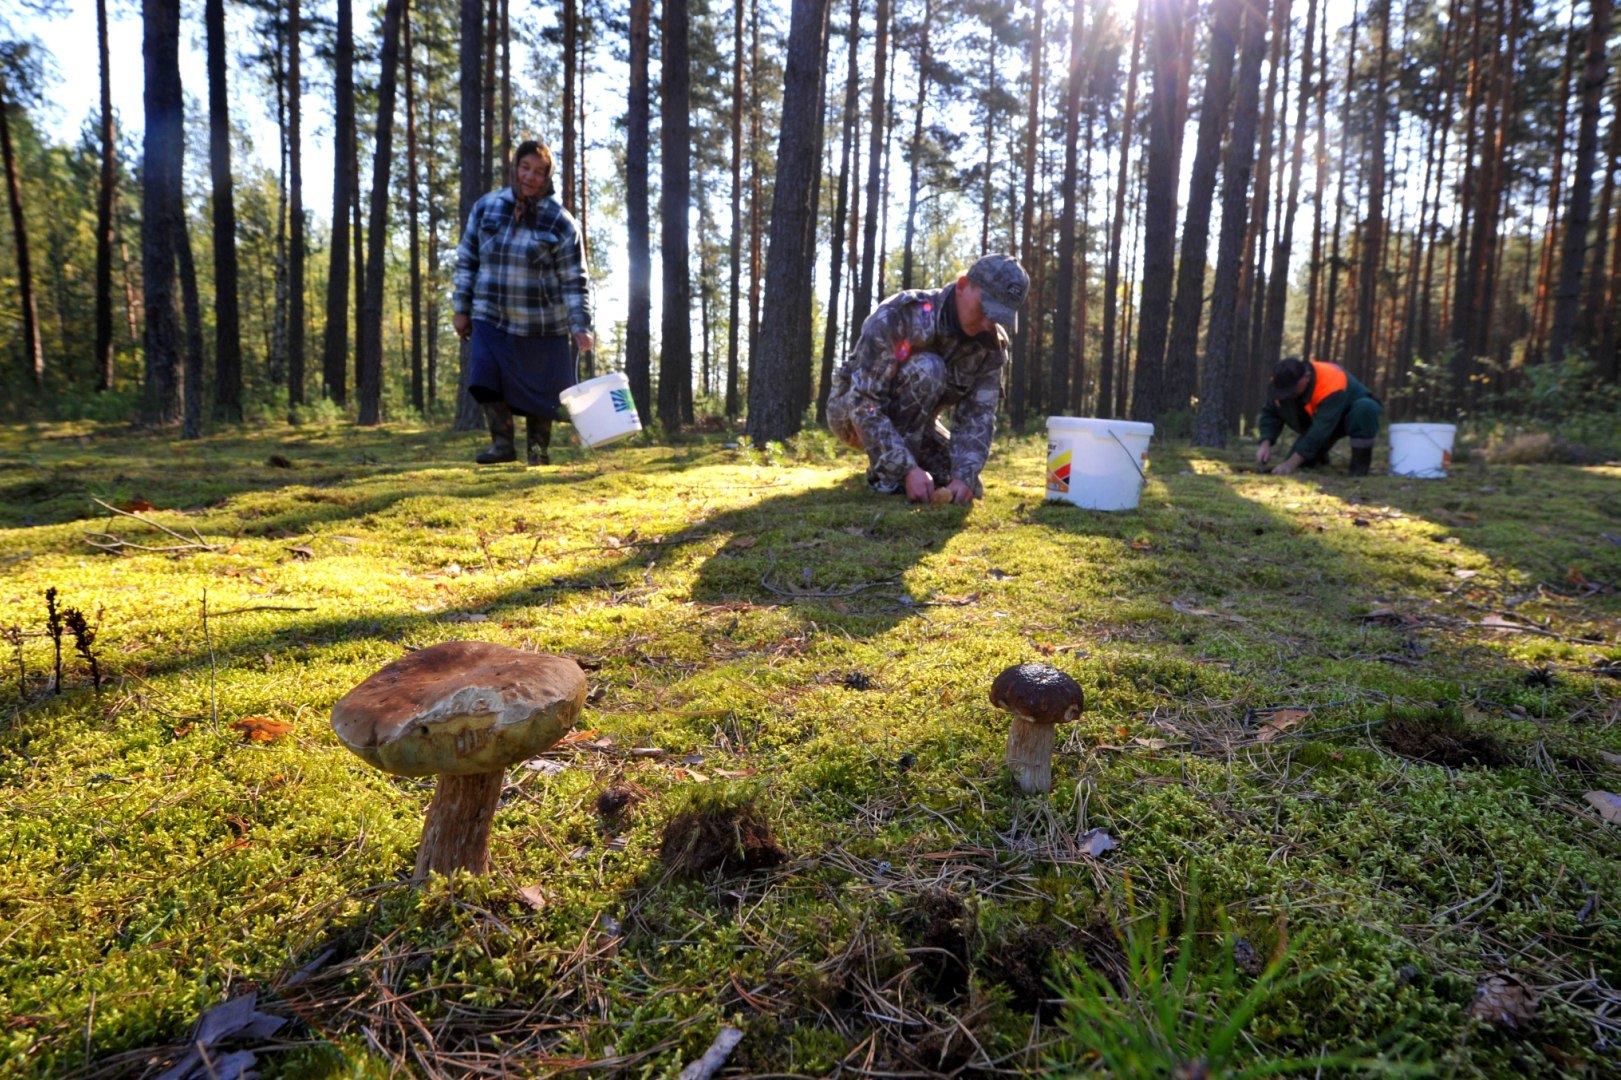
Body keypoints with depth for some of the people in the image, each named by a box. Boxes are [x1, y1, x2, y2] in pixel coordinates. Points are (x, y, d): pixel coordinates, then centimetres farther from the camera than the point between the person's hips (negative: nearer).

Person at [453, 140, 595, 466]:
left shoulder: (560, 222, -7)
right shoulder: (486, 207, 3)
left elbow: (575, 280, -7)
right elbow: (466, 260, 9)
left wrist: (581, 327, -15)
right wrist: (461, 308, 6)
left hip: (541, 324, -2)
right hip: (491, 318, 2)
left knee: (539, 389, 5)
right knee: (487, 381, -8)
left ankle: (539, 448, 22)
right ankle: (502, 443, 6)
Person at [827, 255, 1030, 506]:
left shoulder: (992, 345, -14)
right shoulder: (899, 315, -32)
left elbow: (977, 415, -18)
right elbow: (863, 402, -36)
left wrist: (964, 476, -35)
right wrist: (907, 469, -43)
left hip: (907, 420, 6)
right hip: (852, 412, -5)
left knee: (968, 490, -7)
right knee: (924, 369, -32)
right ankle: (889, 477, -21)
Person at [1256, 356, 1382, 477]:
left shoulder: (1331, 385, -41)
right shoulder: (1284, 383, -23)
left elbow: (1321, 429, -45)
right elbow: (1270, 414, -14)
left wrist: (1291, 464, -50)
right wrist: (1265, 444, -32)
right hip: (1318, 419, 5)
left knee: (1365, 407, -39)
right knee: (1300, 461, -13)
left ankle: (1361, 461, -20)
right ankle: (1319, 456, 22)